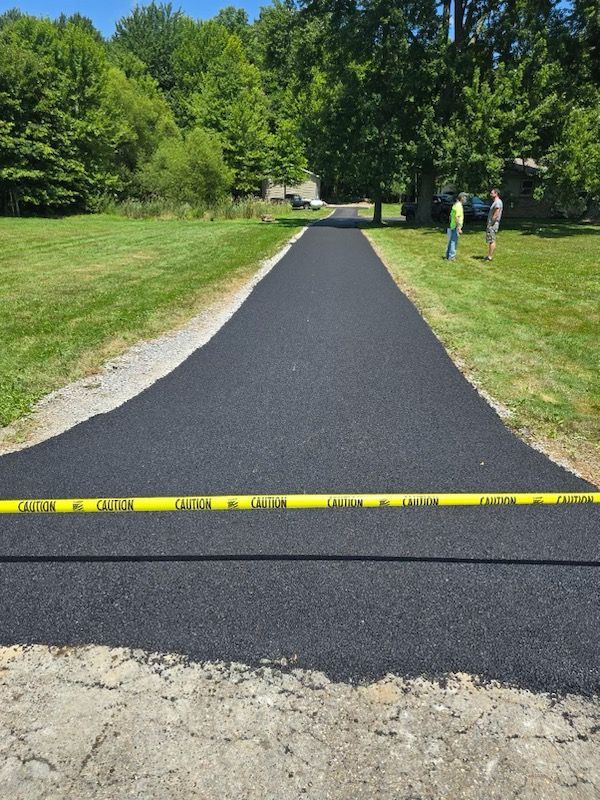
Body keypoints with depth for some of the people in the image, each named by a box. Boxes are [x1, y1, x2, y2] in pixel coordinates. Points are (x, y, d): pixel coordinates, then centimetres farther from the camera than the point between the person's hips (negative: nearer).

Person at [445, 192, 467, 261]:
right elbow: (457, 218, -23)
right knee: (454, 241, -5)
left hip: (452, 226, 10)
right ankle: (451, 257, -2)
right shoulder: (459, 206, -17)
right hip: (456, 227, -10)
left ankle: (448, 255, 23)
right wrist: (459, 228, -24)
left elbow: (451, 215, 19)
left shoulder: (456, 205, 13)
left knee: (451, 241, 16)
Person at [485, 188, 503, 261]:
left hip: (493, 224, -10)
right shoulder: (494, 202, 18)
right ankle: (489, 255, 18)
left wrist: (491, 224, -19)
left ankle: (490, 257, -8)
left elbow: (496, 215, -20)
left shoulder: (498, 202, -14)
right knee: (489, 240, 13)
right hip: (491, 224, 10)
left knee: (492, 241, -9)